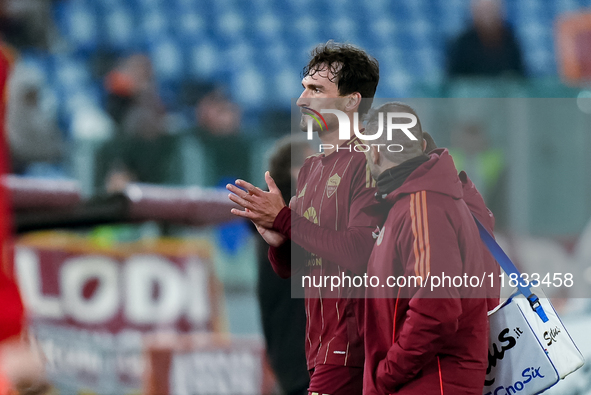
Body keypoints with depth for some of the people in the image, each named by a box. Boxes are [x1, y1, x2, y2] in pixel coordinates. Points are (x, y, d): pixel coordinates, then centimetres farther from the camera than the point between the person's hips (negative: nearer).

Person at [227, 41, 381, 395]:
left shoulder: (367, 162, -9)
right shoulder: (310, 169, 18)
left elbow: (361, 253, -22)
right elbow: (290, 270, 21)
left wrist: (284, 219, -19)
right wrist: (277, 242, -3)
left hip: (352, 339, -9)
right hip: (321, 344, 9)